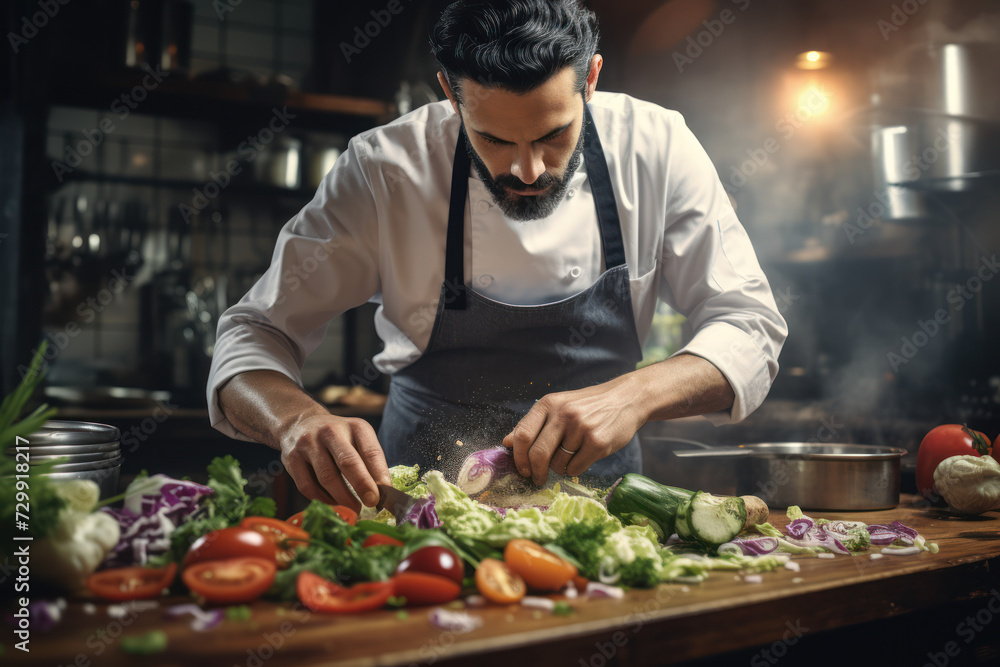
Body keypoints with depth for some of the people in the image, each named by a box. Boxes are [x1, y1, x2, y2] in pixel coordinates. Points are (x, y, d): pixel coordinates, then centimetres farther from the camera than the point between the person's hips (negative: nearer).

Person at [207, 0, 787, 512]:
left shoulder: (656, 147, -12)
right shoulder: (383, 168, -16)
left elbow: (749, 324, -9)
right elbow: (256, 338, -11)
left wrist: (634, 396, -28)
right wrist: (300, 418, -33)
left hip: (596, 490, 2)